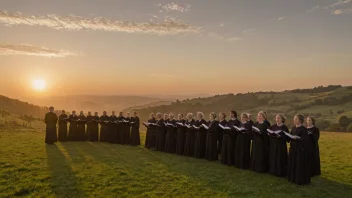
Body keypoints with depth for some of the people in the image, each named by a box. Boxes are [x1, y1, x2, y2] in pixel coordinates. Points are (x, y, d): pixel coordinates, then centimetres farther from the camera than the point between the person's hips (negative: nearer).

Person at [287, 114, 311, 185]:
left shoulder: (303, 129, -14)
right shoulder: (293, 128, 10)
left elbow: (305, 139, -19)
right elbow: (291, 136, 15)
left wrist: (298, 138, -32)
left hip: (301, 149, -8)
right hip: (293, 148, 8)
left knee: (300, 165, -1)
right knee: (293, 164, 14)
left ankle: (301, 180, 10)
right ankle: (293, 178, 25)